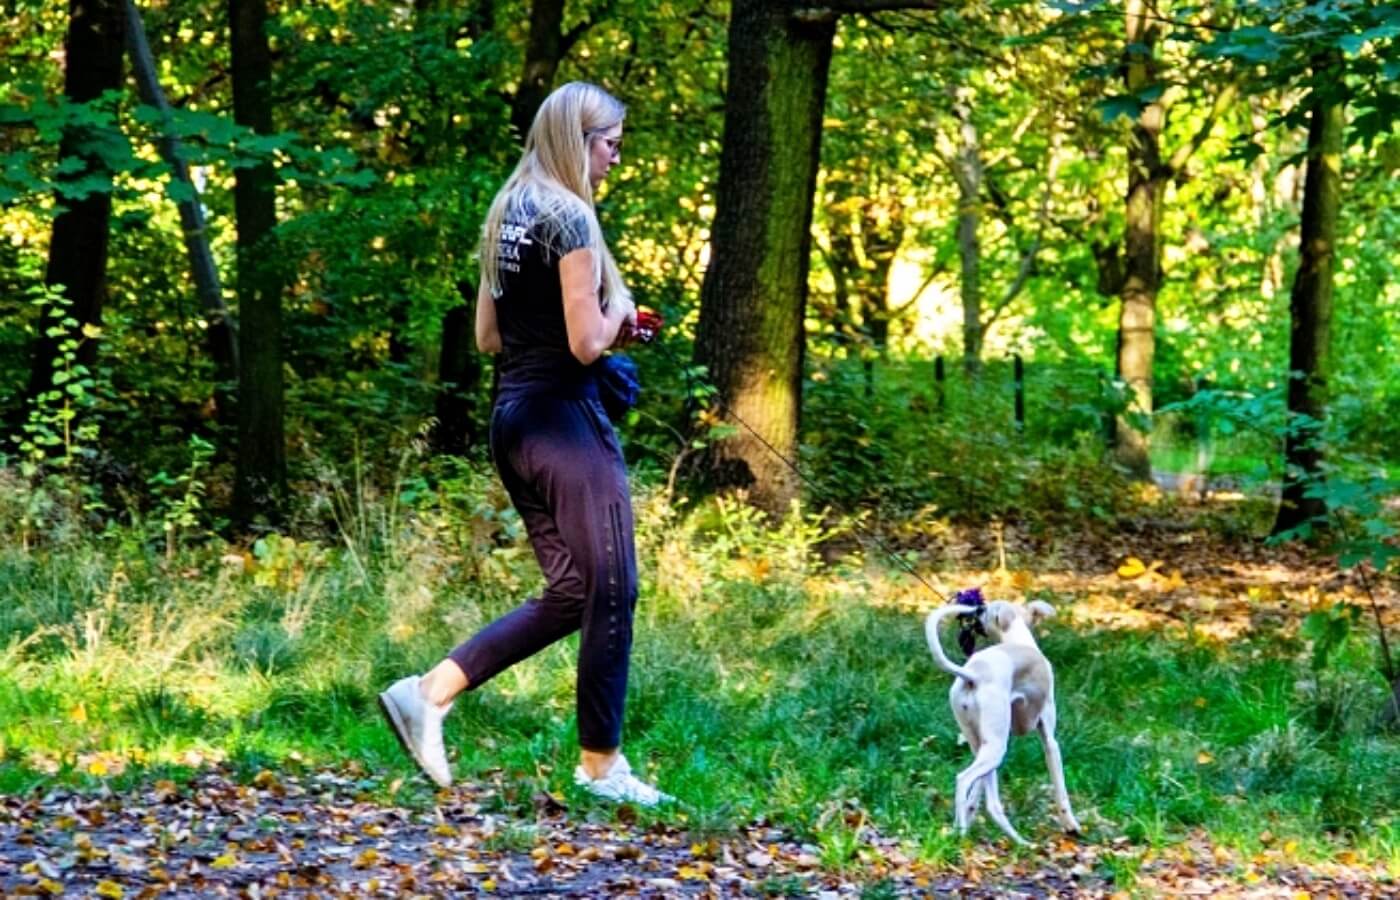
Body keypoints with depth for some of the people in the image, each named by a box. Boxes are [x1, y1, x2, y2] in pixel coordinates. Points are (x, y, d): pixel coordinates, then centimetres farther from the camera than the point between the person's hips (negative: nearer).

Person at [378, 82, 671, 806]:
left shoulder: (506, 217, 14)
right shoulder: (570, 218, -13)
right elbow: (588, 344, -18)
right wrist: (618, 310, 3)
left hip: (512, 419, 9)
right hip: (565, 419, -9)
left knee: (568, 594, 12)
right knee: (611, 590, 1)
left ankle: (428, 692, 4)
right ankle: (601, 762, 8)